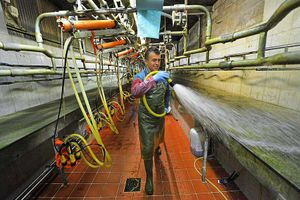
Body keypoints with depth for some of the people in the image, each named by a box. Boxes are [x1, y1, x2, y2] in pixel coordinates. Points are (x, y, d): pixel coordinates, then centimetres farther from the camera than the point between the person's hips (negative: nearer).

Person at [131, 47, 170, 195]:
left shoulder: (163, 76, -2)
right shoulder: (140, 76, -17)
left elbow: (167, 92, 16)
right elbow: (135, 92, -40)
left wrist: (167, 106, 16)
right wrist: (153, 79, -47)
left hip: (160, 115, 5)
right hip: (146, 118, -5)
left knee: (158, 138, 30)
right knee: (147, 149, 1)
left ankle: (157, 148, 66)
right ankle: (149, 177, 24)